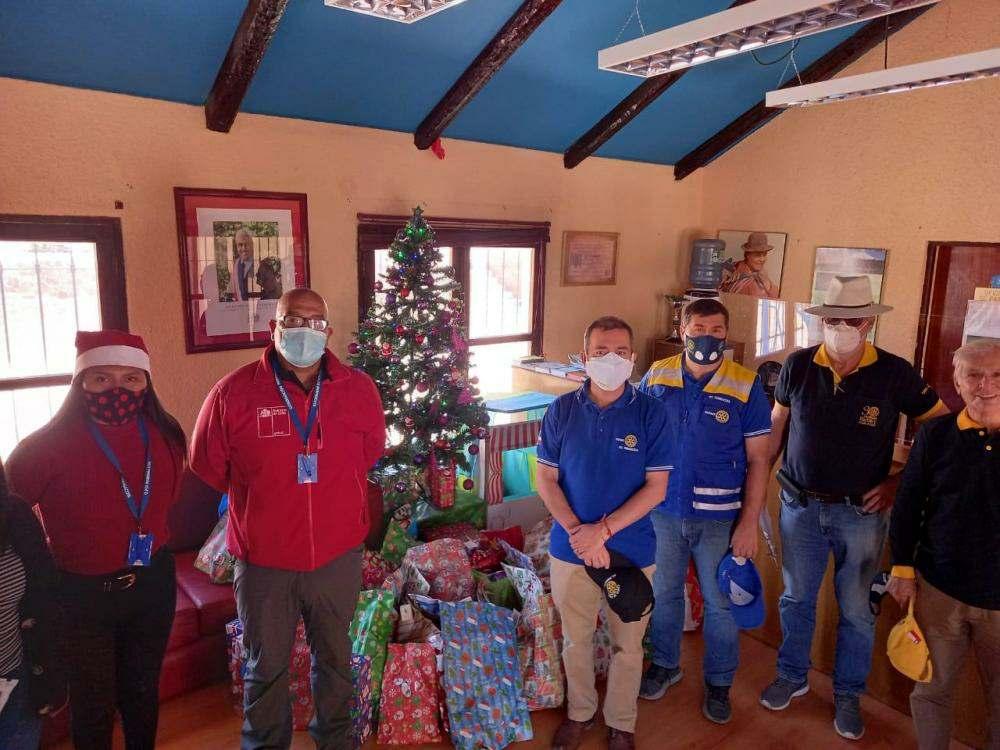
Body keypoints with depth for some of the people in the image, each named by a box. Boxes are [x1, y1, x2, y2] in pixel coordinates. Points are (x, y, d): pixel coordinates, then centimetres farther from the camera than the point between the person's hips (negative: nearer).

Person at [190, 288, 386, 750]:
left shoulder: (359, 390, -8)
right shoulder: (234, 392, -13)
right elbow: (208, 466, 1)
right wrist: (260, 502, 8)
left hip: (338, 555, 2)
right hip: (264, 560, -1)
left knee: (335, 657, 23)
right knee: (267, 666, 19)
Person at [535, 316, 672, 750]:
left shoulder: (650, 413, -9)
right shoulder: (562, 409, -4)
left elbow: (656, 487, -10)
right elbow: (546, 479, -3)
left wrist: (603, 530, -18)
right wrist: (576, 531, -15)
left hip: (631, 550, -1)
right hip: (570, 548, 1)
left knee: (627, 645, 15)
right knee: (576, 639, 18)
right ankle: (579, 712, 43)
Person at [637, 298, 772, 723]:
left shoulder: (746, 387, -9)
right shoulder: (656, 377, -4)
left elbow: (758, 458, -7)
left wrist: (749, 522, -11)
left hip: (720, 518, -2)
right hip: (662, 511, 2)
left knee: (720, 604, 14)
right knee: (663, 594, 18)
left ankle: (719, 682, 37)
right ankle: (665, 664, 42)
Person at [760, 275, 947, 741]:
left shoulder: (894, 373, -10)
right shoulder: (798, 366, -5)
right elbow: (777, 425, 6)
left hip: (861, 511, -1)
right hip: (800, 505, 2)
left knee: (856, 609, 13)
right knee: (796, 598, 17)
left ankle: (848, 694, 35)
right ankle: (792, 676, 38)